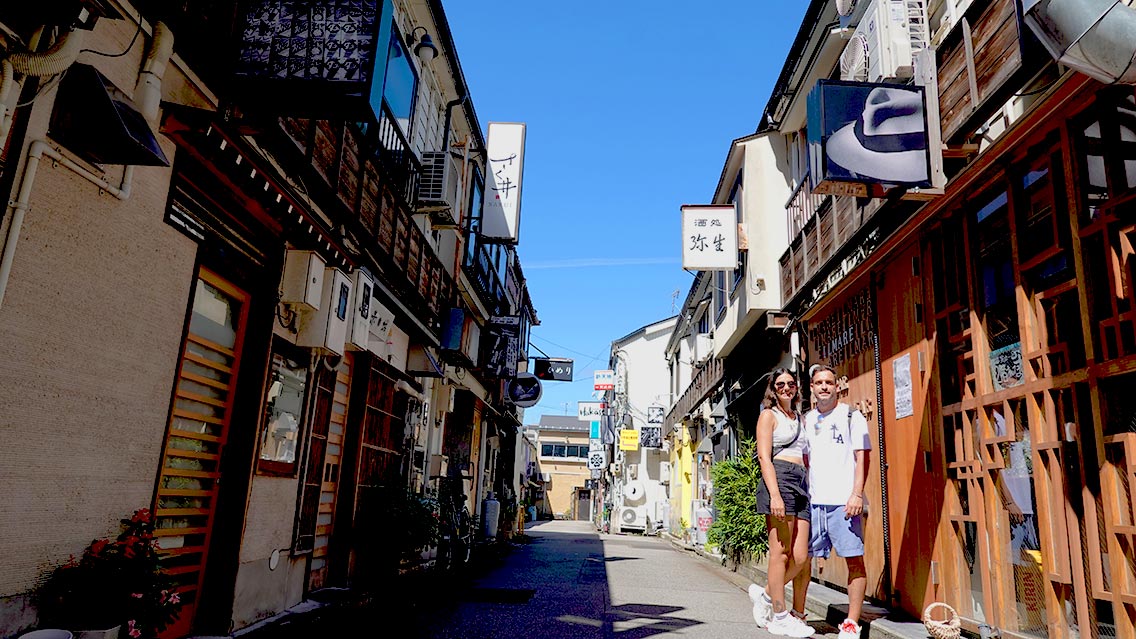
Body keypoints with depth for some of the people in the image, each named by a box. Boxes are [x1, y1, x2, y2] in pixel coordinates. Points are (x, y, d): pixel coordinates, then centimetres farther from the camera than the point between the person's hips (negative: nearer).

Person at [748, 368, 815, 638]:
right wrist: (775, 494, -17)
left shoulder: (799, 418, 24)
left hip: (802, 482, 7)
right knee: (781, 552, -5)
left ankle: (766, 594, 18)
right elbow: (764, 457, -6)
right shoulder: (769, 415, 4)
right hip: (779, 479, -7)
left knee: (800, 556, -1)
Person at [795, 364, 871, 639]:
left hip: (844, 502, -4)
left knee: (854, 560, -2)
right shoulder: (807, 420, 16)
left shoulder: (852, 416, 3)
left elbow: (862, 458, -2)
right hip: (812, 501, 4)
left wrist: (857, 495, -12)